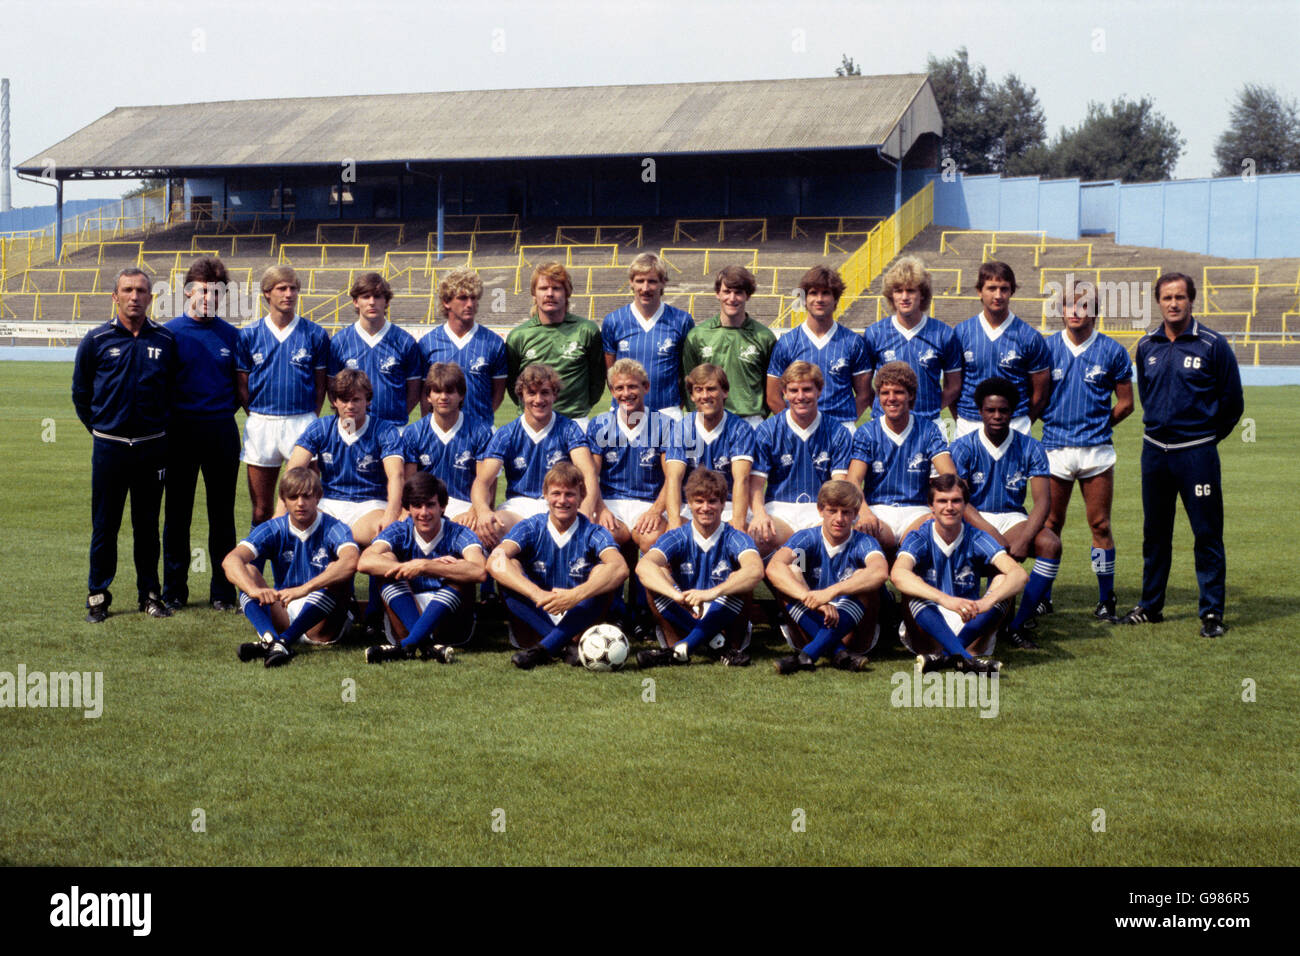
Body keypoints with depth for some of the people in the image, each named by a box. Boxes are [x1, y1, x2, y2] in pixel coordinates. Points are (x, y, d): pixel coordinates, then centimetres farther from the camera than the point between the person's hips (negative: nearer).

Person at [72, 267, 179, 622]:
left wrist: (162, 424, 10)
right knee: (104, 526, 4)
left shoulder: (166, 340, 2)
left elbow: (174, 389, 14)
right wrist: (98, 427, 9)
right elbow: (80, 392, 10)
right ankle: (98, 596, 12)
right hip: (109, 446, -1)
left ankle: (150, 593, 18)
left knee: (147, 525, 9)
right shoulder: (97, 340, -1)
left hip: (153, 447, 1)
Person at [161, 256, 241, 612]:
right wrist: (165, 417, -3)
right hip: (180, 431, -1)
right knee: (177, 513, 5)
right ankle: (174, 590, 14)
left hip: (222, 431, 1)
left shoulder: (230, 335, 7)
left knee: (222, 513, 6)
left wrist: (226, 410, 1)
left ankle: (223, 591, 14)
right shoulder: (171, 333, 1)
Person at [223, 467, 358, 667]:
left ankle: (283, 641, -42)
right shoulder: (273, 530, 0)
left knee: (336, 571, -26)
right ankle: (270, 638, -45)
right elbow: (231, 560, -17)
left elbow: (351, 562, -33)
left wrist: (304, 589, -45)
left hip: (320, 624, -3)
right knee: (247, 571, -16)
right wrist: (254, 590, -39)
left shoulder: (333, 529, -8)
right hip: (283, 618, 3)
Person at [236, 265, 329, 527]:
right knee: (261, 509, 7)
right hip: (261, 424, 1)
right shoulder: (249, 335, 5)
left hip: (303, 422, -1)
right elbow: (242, 385, 8)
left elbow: (321, 383, 7)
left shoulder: (315, 334, 3)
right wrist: (256, 418, 2)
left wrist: (311, 420, 2)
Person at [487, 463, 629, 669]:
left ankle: (544, 649, -31)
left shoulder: (592, 533, -3)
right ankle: (566, 646, -33)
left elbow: (621, 568, -25)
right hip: (535, 624, 0)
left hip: (578, 625, 0)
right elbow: (495, 561, -23)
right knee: (510, 566, -20)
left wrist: (575, 596, -42)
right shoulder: (530, 528, -2)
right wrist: (537, 594, -39)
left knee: (603, 572, -22)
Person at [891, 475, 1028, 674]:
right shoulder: (919, 539, -6)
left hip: (970, 631, 1)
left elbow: (1020, 574, -19)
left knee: (1002, 581, -20)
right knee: (912, 592, -28)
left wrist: (988, 601, -41)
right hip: (927, 633, -1)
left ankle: (944, 656, -36)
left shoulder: (976, 539, -2)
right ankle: (964, 658, -50)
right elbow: (897, 575, -30)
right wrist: (945, 599, -47)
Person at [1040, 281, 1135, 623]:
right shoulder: (1047, 348, 4)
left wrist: (1097, 426, 4)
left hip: (1096, 450, 0)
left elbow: (1125, 404, 8)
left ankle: (1106, 600, 9)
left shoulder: (1112, 351, 2)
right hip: (1054, 449, 1)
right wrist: (1056, 424, 5)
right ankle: (1043, 597, 16)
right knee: (1050, 525, 6)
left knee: (1100, 526, 2)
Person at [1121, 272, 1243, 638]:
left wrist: (1206, 436, 8)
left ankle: (1212, 613, 5)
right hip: (1154, 451, 5)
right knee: (1154, 534, 12)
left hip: (1197, 453, -4)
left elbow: (1232, 402, 1)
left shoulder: (1213, 345, -7)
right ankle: (1150, 607, 23)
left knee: (1207, 535, -2)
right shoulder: (1147, 346, 6)